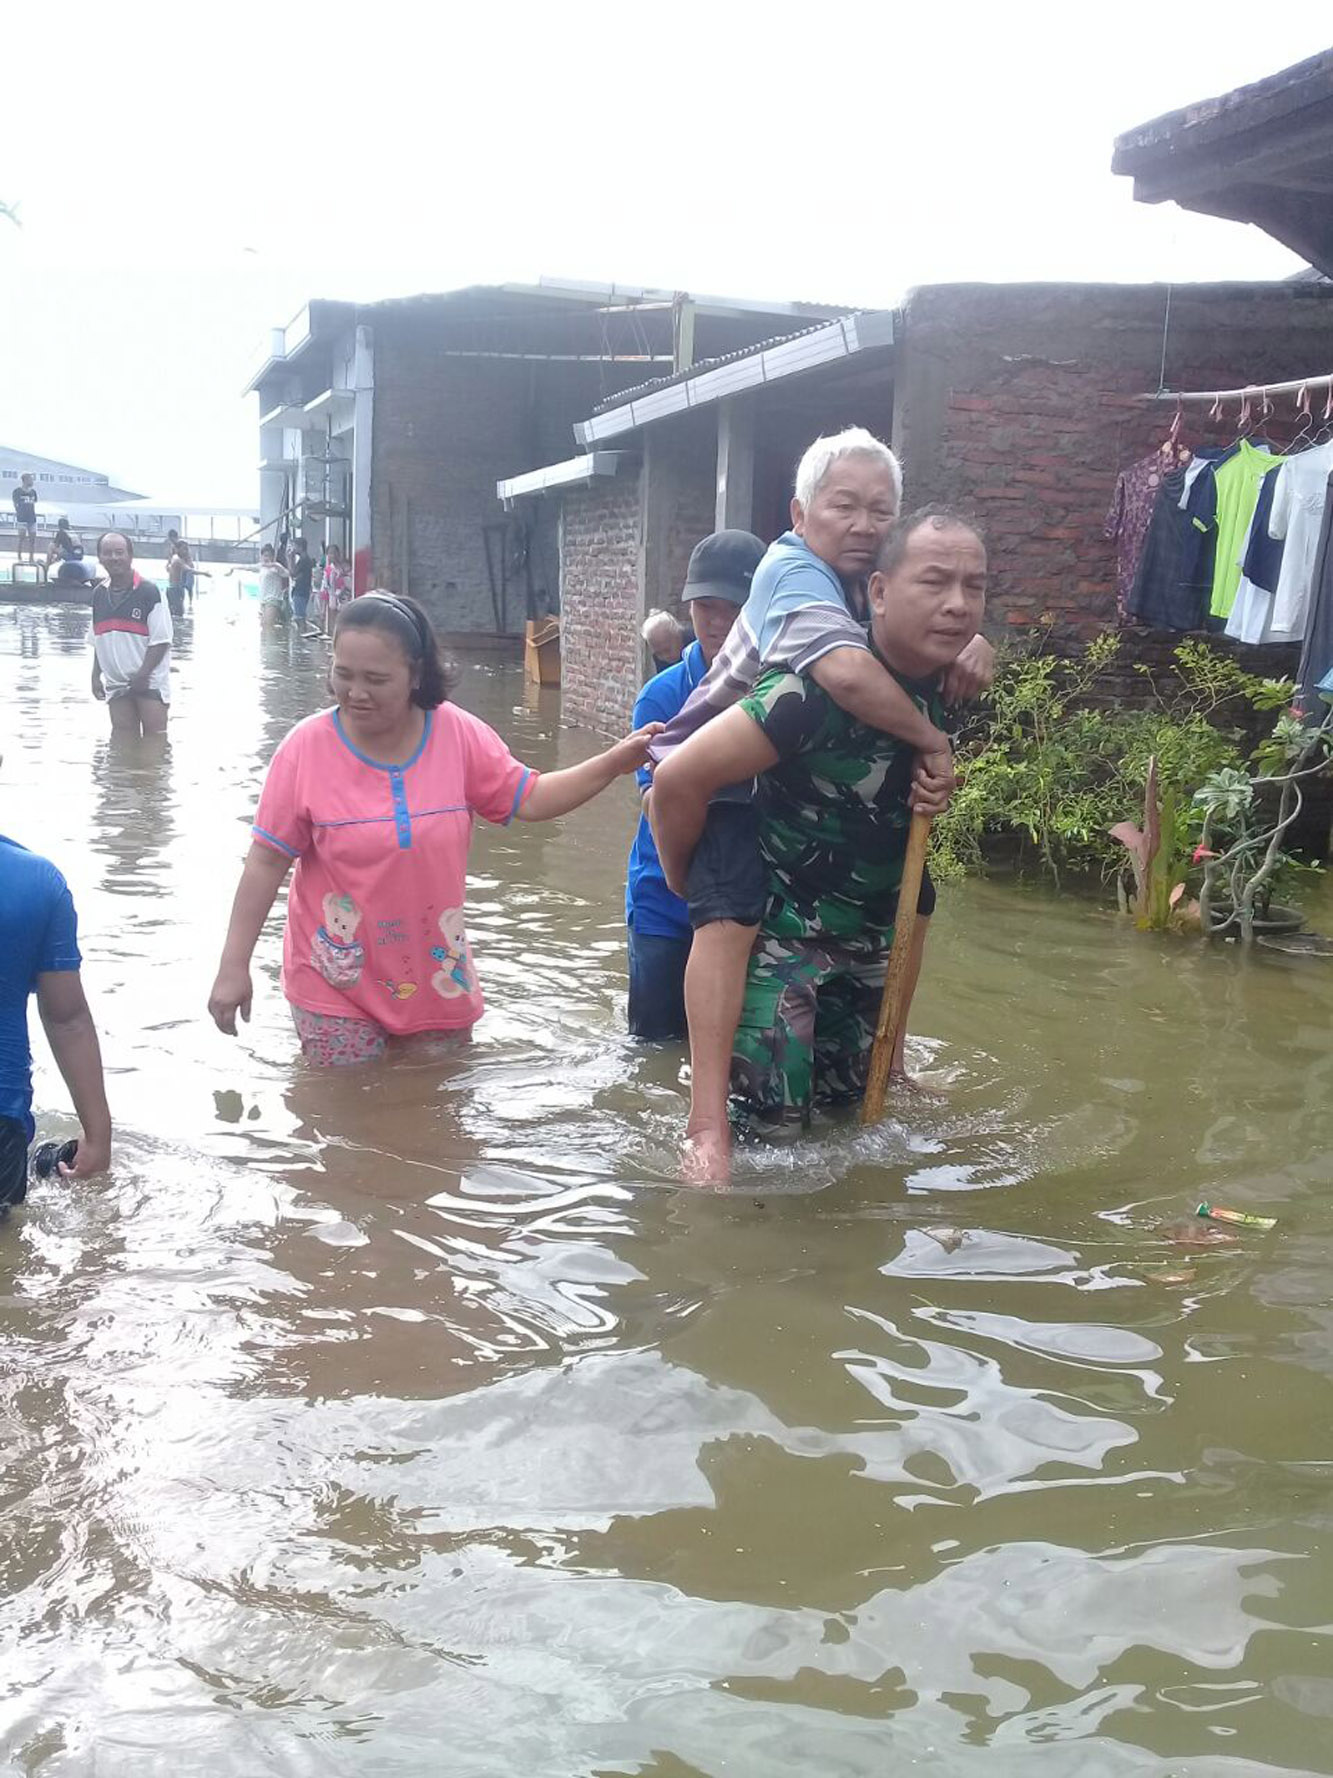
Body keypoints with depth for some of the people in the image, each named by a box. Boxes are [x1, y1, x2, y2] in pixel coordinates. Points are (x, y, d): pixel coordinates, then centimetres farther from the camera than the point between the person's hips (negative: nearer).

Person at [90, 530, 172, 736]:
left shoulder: (149, 592, -9)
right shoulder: (99, 595, 10)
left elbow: (161, 641, -11)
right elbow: (98, 642, 18)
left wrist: (142, 675, -17)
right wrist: (96, 675, 8)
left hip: (150, 682, -5)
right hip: (116, 684, 5)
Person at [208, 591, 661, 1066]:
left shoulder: (458, 734, -7)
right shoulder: (307, 747, -13)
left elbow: (529, 800, 2)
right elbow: (267, 862, -9)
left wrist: (614, 762, -8)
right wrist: (234, 966, -9)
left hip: (438, 981, 3)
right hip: (336, 987, -3)